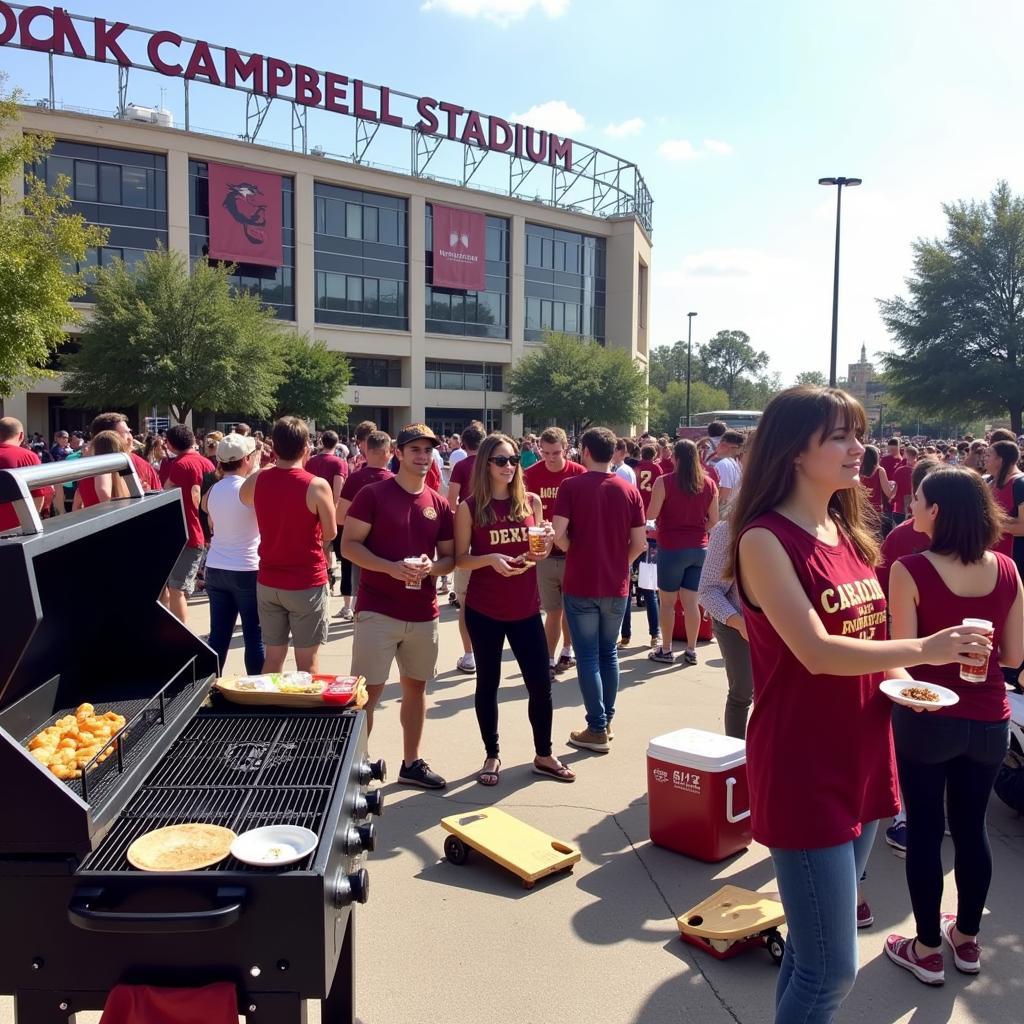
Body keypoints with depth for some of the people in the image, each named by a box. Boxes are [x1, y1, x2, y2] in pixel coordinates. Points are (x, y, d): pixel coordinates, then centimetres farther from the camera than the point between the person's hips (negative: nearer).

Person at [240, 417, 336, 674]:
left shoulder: (256, 481, -3)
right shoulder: (317, 486, -16)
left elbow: (242, 497, 21)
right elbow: (330, 533, -5)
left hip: (268, 581, 5)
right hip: (307, 584, -4)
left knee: (273, 657, 14)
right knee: (307, 662, 5)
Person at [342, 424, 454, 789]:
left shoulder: (440, 505, 7)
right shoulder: (373, 494, -7)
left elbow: (450, 557, 11)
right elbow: (349, 545, -10)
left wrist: (432, 567, -12)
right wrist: (391, 567, -23)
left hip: (423, 613, 5)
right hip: (377, 610, -5)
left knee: (416, 686, 15)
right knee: (367, 691, -3)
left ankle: (411, 763, 29)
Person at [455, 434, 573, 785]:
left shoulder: (531, 502, 3)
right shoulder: (470, 507, -5)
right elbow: (461, 559, -4)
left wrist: (544, 546, -10)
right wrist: (490, 559, -22)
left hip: (526, 608, 3)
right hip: (484, 610, -2)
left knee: (541, 684, 6)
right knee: (488, 683, 10)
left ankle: (543, 756, 25)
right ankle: (492, 755, 26)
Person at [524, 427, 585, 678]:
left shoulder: (580, 474, -6)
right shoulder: (530, 475, -4)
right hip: (544, 553, 0)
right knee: (553, 610, 4)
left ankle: (567, 653, 33)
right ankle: (549, 660, 15)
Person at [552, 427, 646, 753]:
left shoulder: (571, 486, -8)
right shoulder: (629, 491, 0)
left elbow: (559, 534, -17)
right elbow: (639, 542, -1)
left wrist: (573, 550, 4)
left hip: (580, 585, -3)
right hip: (617, 586, 3)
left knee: (588, 656, 5)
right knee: (609, 652, 18)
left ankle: (597, 729, 9)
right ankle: (607, 720, 27)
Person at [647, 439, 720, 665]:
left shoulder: (664, 482, -12)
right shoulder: (709, 484, 1)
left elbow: (651, 515, -11)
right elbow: (714, 521, 6)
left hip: (671, 548, -4)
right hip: (699, 549, 4)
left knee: (667, 601, 9)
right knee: (691, 601, 10)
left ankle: (665, 650, 15)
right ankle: (691, 651, 16)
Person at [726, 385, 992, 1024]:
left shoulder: (849, 533, 10)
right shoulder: (765, 539, -15)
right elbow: (817, 653, -23)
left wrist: (898, 678, 2)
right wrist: (923, 649, -20)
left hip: (861, 760, 8)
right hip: (803, 771, -8)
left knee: (814, 949, 19)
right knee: (832, 971, 0)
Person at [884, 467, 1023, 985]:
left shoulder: (910, 571, -18)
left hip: (926, 719, -4)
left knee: (925, 830, 10)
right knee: (971, 827, 19)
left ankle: (927, 950, 24)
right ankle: (966, 939, 36)